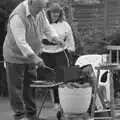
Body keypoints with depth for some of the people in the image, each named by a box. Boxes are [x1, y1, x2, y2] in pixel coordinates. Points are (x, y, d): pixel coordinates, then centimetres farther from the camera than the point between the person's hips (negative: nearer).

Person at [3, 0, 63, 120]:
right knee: (16, 87, -1)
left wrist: (54, 37, -12)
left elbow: (46, 26, 7)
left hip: (30, 56, 8)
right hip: (16, 56, -8)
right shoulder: (18, 16, -29)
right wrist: (35, 58, -38)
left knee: (30, 85, 12)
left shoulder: (39, 11, -3)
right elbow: (21, 42, -33)